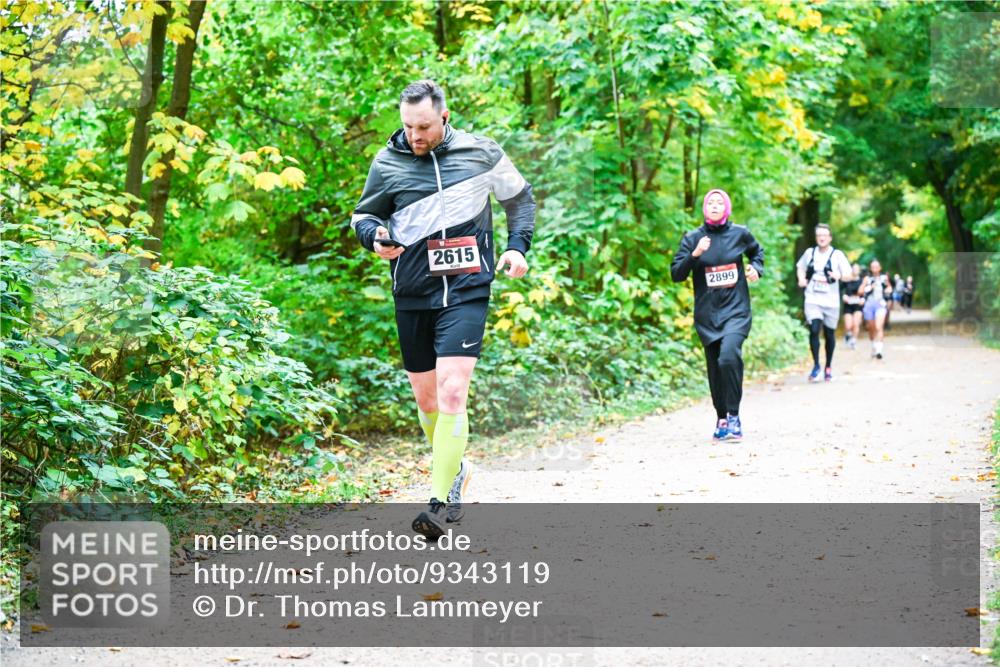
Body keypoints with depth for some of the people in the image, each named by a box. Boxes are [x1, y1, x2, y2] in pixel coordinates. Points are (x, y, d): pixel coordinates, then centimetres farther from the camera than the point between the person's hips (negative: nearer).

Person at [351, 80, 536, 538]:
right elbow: (363, 214, 12)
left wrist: (518, 246, 4)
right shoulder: (387, 163, 0)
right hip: (412, 294, 3)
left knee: (452, 392, -17)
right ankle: (453, 470, 37)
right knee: (425, 397, 11)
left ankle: (441, 501, -16)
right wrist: (374, 237, -10)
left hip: (466, 290, -3)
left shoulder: (482, 153, 0)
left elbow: (520, 198, 16)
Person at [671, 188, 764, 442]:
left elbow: (757, 251, 25)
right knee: (715, 367, 6)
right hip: (707, 313, 2)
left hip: (736, 310, -2)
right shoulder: (693, 238, 1)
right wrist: (695, 255, -19)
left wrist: (756, 268, 5)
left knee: (729, 356, -25)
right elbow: (676, 274, -5)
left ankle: (734, 415, -15)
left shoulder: (740, 233, 3)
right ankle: (721, 418, 22)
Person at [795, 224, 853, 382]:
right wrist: (801, 279, 4)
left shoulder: (837, 255, -1)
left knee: (829, 334, 8)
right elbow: (800, 267, 24)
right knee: (814, 330, -15)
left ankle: (828, 366, 26)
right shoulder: (810, 253, 7)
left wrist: (839, 275, -27)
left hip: (831, 302, -1)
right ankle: (816, 365, -3)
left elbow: (849, 275, -6)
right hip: (812, 299, 1)